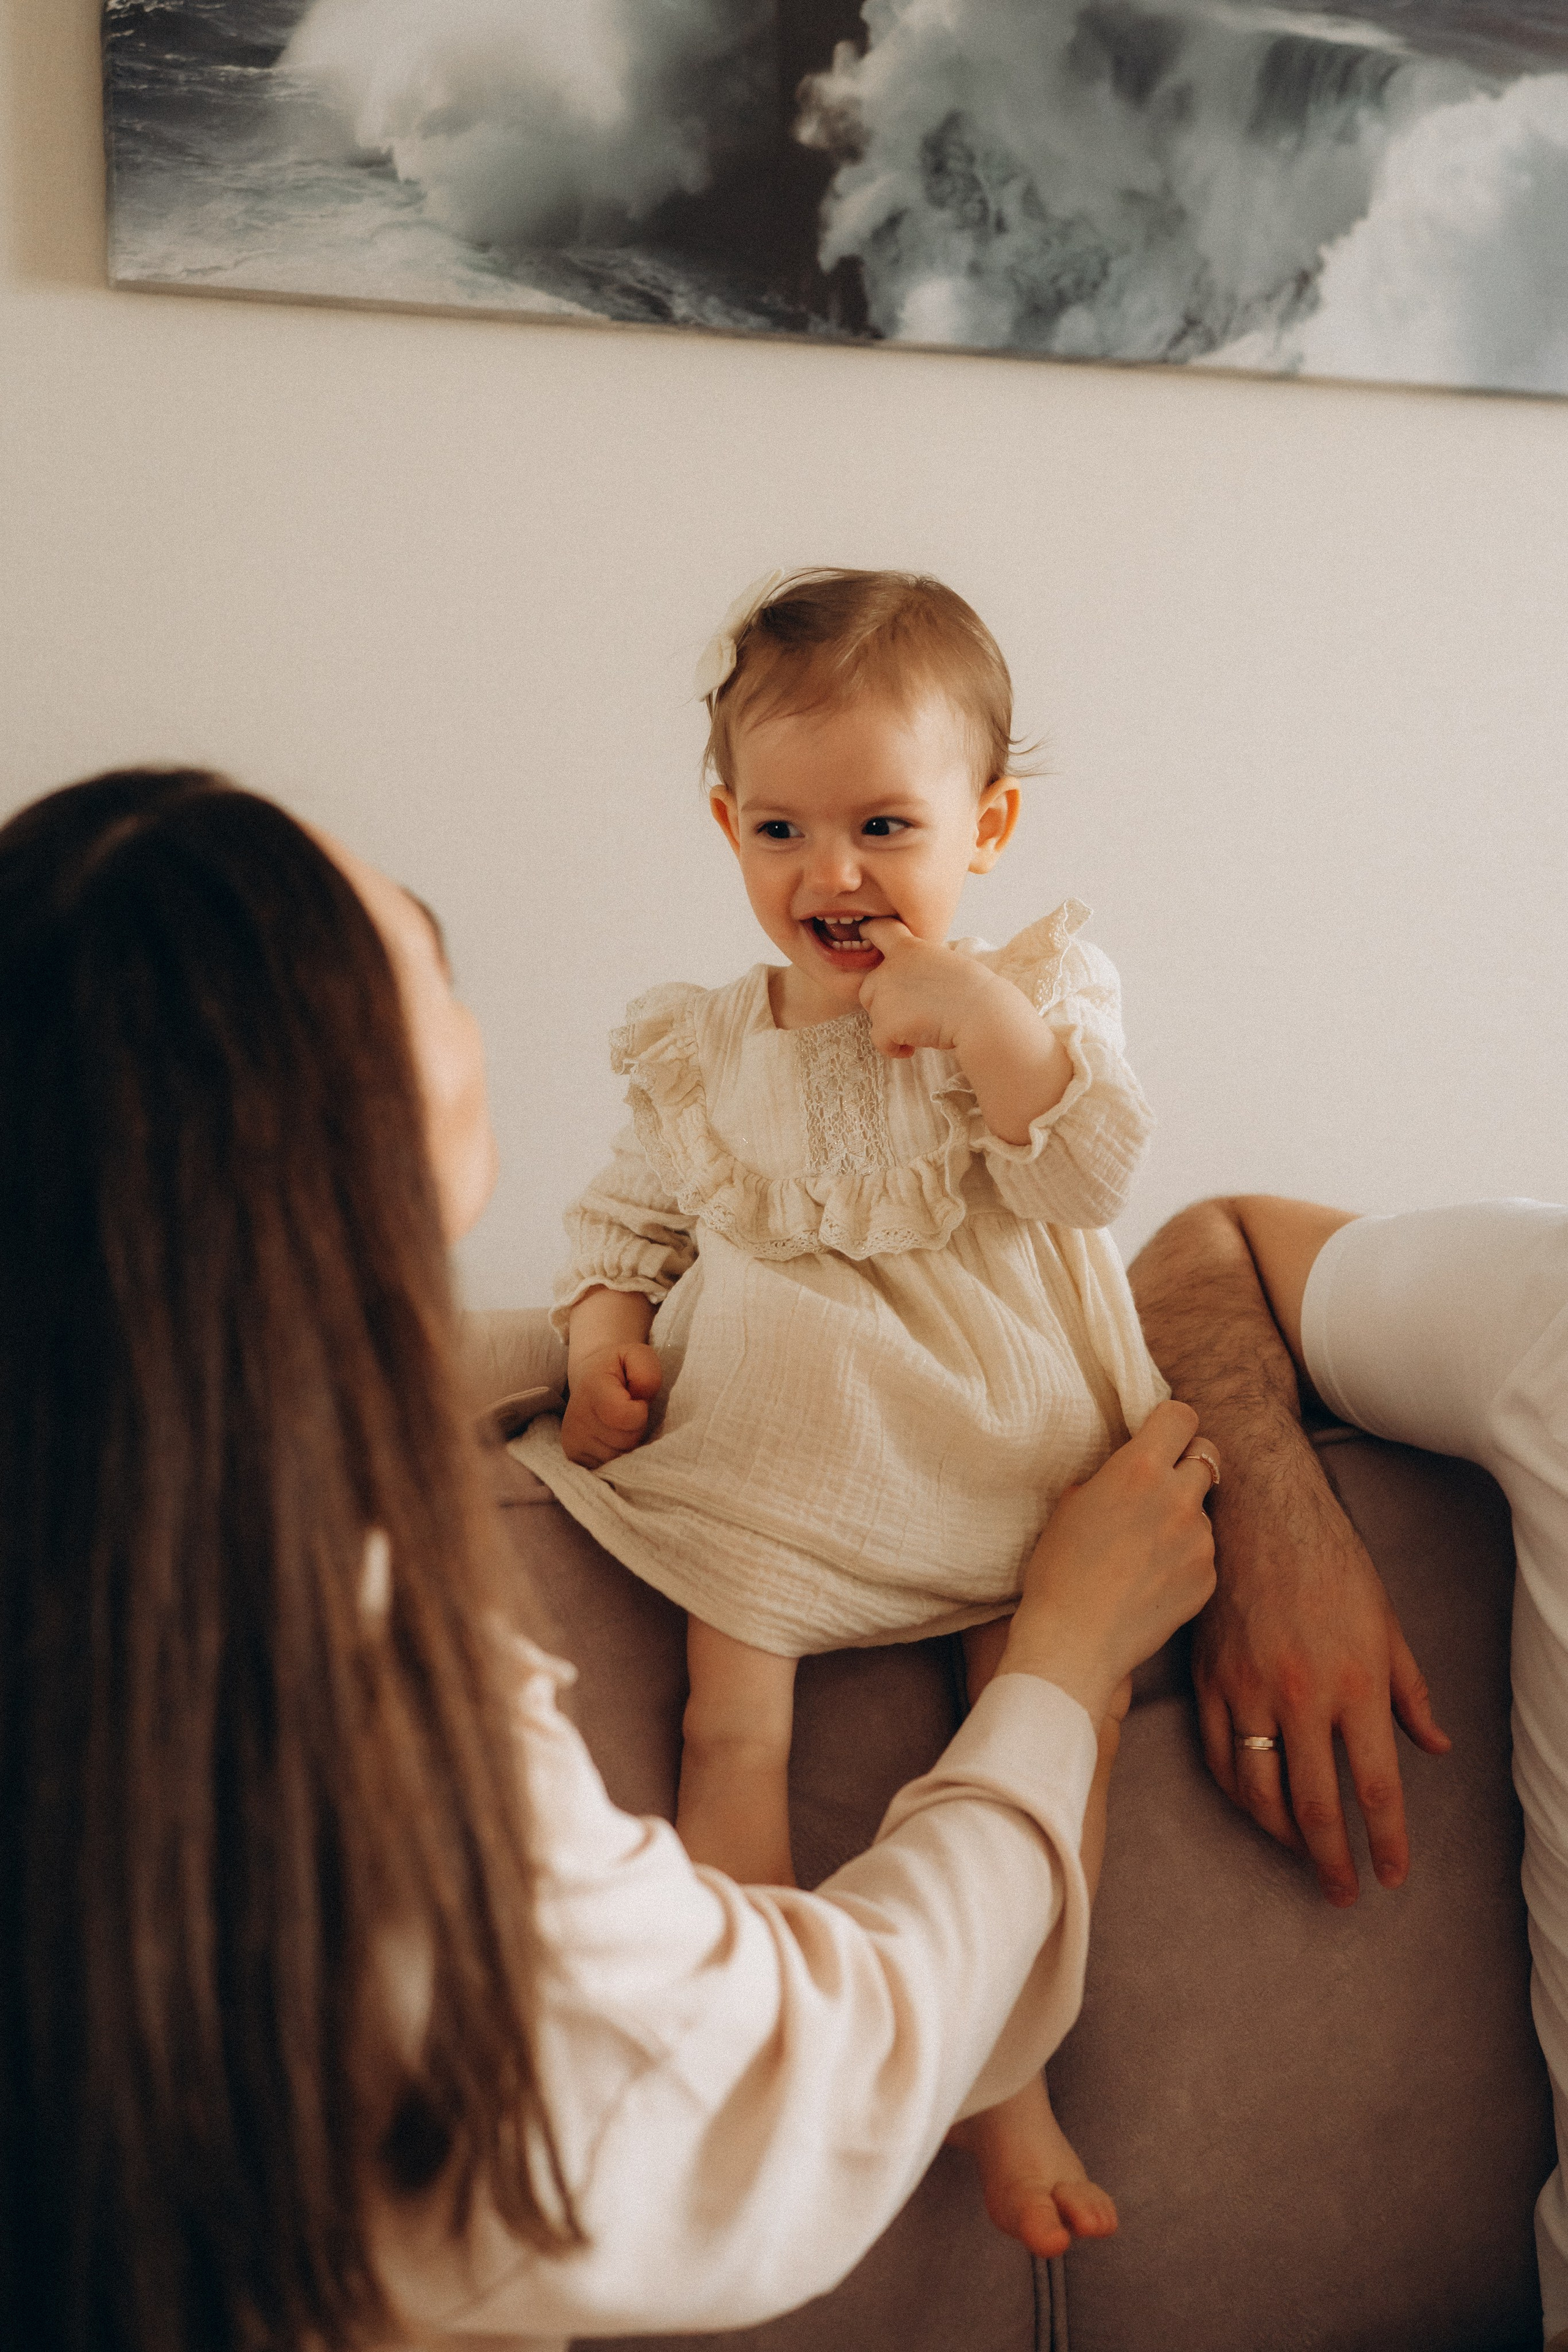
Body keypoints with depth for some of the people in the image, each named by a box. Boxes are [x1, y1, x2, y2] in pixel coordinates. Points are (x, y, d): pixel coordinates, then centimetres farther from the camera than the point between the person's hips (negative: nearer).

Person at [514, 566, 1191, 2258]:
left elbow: (1090, 1180, -14)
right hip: (772, 1442, 1)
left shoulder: (1039, 997, 0)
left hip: (1002, 1433, -1)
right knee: (732, 1728, -12)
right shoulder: (699, 1052, 7)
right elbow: (630, 1207, 18)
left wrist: (981, 1015, -24)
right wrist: (605, 1324, -2)